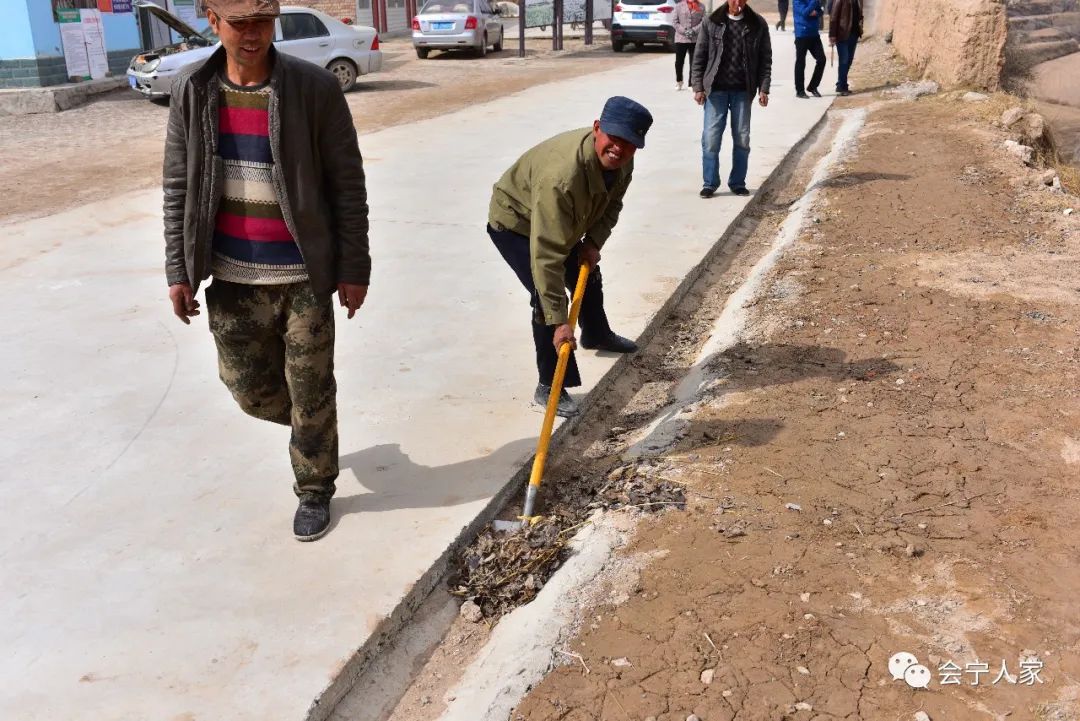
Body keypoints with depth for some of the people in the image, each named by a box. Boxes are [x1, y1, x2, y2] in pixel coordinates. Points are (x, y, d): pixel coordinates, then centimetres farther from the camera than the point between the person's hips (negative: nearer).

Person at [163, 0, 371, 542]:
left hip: (304, 276, -3)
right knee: (250, 387, 13)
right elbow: (178, 188, 5)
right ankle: (309, 422, 45)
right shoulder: (192, 92, -1)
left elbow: (348, 186, -7)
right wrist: (178, 270, 3)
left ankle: (314, 491, 29)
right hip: (233, 278, 3)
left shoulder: (315, 89, -11)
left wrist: (354, 269, -7)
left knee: (311, 394, 7)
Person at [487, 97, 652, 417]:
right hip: (514, 225, -8)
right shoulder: (562, 176, -45)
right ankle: (549, 387, -8)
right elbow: (546, 255, -46)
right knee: (547, 299, -21)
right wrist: (559, 320, -46)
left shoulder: (621, 161, -20)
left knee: (588, 277, 24)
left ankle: (597, 336, 55)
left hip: (563, 224, 9)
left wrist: (593, 242, -16)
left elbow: (612, 204, 2)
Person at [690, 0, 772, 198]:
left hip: (743, 91, 1)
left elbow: (765, 59, 6)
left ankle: (738, 183, 16)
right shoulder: (710, 22, 1)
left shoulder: (758, 24, 3)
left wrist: (763, 88, -2)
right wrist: (698, 87, -3)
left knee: (742, 139, 4)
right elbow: (699, 57, 3)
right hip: (716, 89, -1)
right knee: (711, 137, -4)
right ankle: (710, 183, 6)